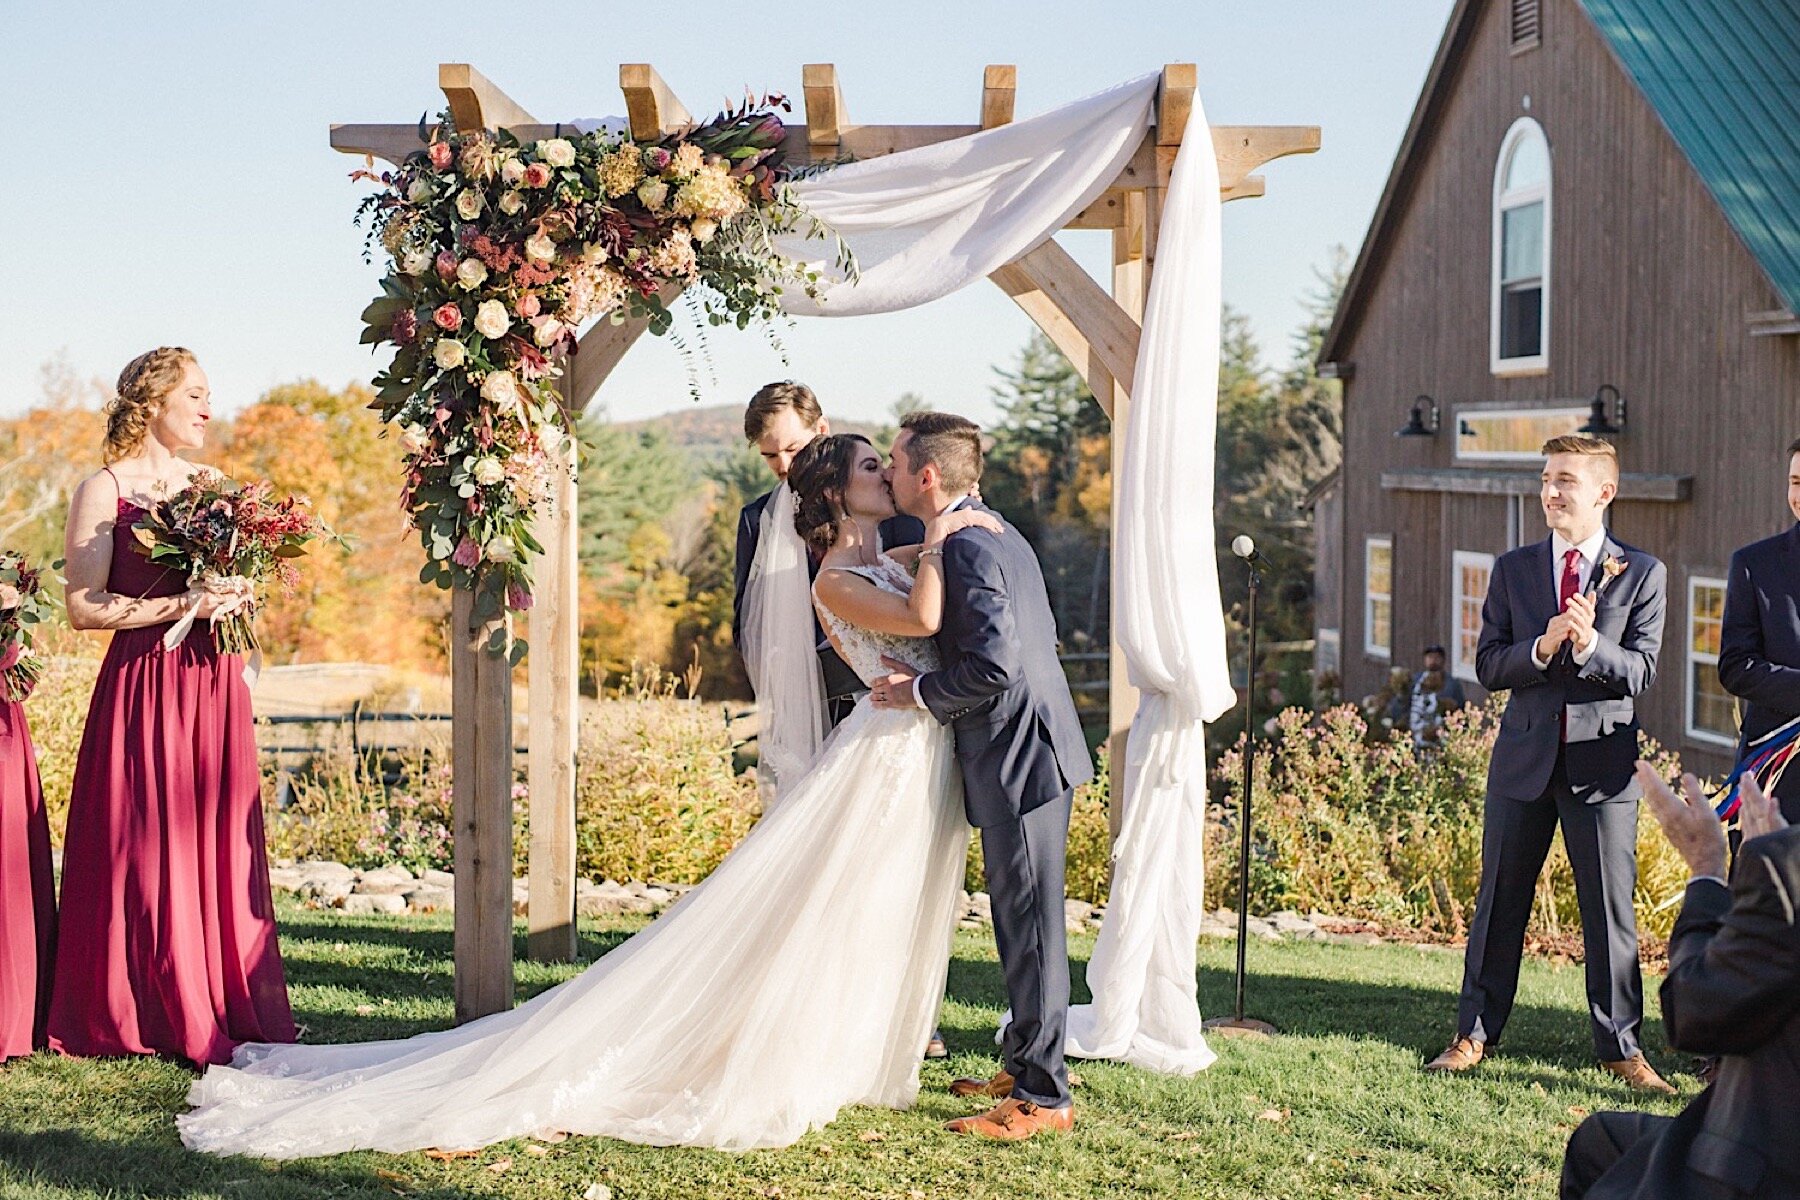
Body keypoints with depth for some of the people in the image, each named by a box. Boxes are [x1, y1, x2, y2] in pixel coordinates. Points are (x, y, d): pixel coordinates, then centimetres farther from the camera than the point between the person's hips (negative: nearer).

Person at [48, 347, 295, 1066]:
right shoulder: (105, 490, -3)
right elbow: (83, 606, -11)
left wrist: (232, 595, 3)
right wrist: (181, 606, -18)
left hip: (213, 683, 6)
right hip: (144, 683, -6)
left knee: (220, 844, 5)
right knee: (147, 848, -3)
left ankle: (228, 1008, 11)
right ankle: (150, 1015, 6)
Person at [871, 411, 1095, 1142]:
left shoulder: (967, 547, -17)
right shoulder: (995, 536, 15)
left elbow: (993, 665, -26)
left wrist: (921, 692, -11)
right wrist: (932, 682, 18)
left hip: (1020, 759, -11)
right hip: (1028, 752, 11)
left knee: (1029, 928, -3)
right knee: (1020, 923, 18)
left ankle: (1042, 1097, 4)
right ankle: (1025, 1064, 29)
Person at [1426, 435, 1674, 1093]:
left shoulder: (1643, 573, 1)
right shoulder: (1513, 568, 7)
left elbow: (1640, 672, -5)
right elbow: (1488, 664, 2)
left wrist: (1591, 645, -24)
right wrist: (1541, 648, -17)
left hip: (1603, 759, -2)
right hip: (1524, 754, 2)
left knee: (1610, 909, 3)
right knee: (1499, 901, 8)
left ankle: (1620, 1045, 15)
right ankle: (1475, 1033, 18)